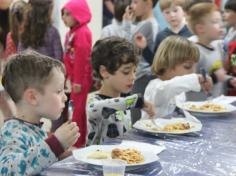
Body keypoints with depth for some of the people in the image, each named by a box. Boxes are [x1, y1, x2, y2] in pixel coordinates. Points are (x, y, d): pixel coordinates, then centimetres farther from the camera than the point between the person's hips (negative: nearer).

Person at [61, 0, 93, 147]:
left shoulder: (82, 33, -17)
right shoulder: (72, 32, 13)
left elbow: (82, 58, -20)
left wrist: (78, 81, -20)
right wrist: (67, 77, 18)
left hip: (82, 78, -10)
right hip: (75, 77, 10)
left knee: (79, 110, -3)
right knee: (77, 108, 16)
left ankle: (79, 142, 5)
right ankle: (77, 139, 27)